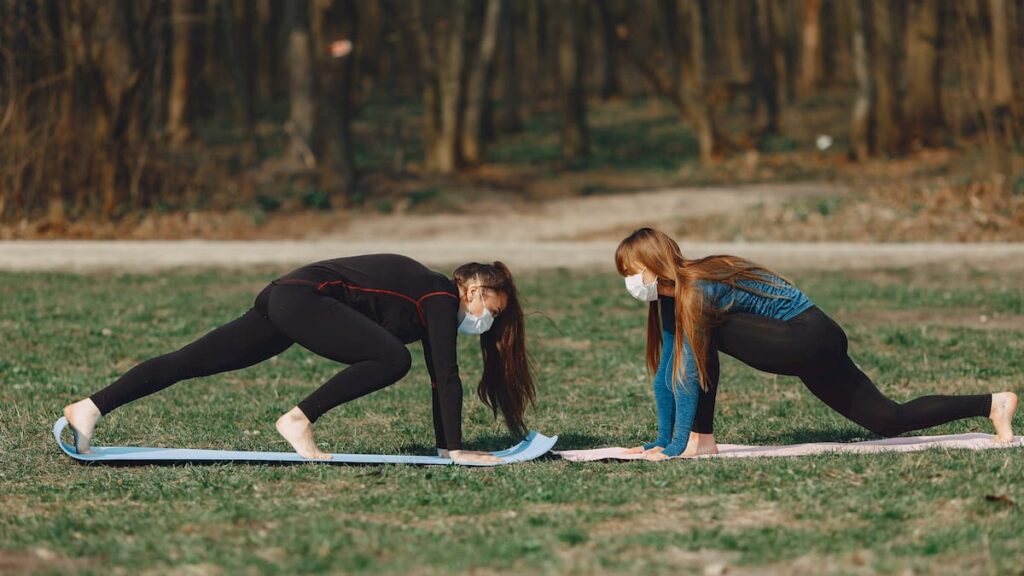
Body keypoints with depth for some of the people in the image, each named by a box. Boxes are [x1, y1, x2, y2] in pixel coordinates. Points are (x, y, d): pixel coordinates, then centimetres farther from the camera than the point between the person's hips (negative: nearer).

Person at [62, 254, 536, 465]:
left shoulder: (433, 301, 18)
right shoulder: (442, 299, -8)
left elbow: (440, 380, 22)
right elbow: (447, 378, -13)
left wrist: (443, 444, 23)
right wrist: (455, 451, -11)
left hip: (285, 299, 9)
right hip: (306, 297, -9)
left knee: (189, 362, 3)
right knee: (391, 359, -21)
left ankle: (89, 408, -2)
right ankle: (300, 420, -16)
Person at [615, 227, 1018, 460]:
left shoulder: (694, 291, -19)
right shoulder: (668, 298, 9)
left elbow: (690, 374, -22)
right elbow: (665, 373, 15)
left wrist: (676, 447, -21)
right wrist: (662, 440, 14)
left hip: (810, 339, -10)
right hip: (815, 345, 10)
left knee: (704, 336, -21)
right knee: (889, 421, 9)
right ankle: (992, 403, 14)